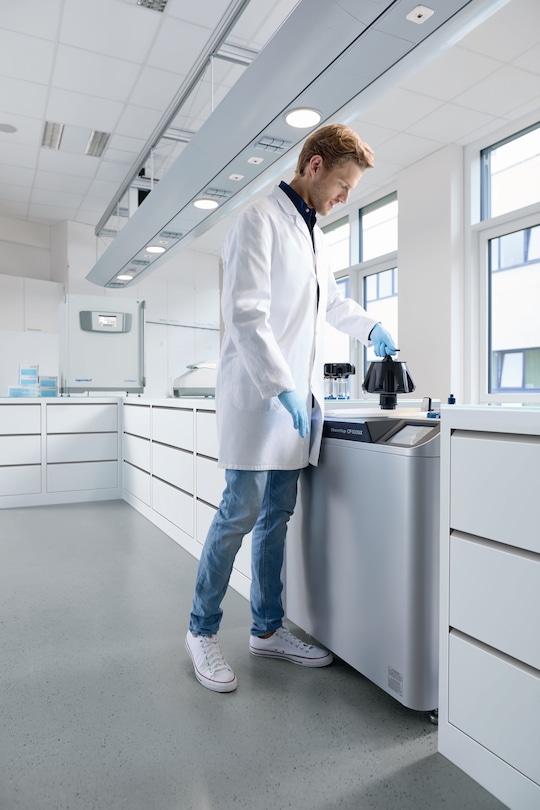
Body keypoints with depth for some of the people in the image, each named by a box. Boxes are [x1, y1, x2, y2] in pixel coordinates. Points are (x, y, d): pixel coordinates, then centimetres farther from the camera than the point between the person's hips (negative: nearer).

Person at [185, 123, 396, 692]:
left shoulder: (313, 233, 21)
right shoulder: (260, 220, -6)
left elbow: (330, 300, 37)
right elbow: (245, 313, -16)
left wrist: (369, 327, 24)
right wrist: (281, 387, -20)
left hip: (297, 400, 8)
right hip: (259, 396, -8)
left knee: (276, 517, 11)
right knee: (240, 514, -3)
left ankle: (267, 628, 24)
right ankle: (202, 630, 16)